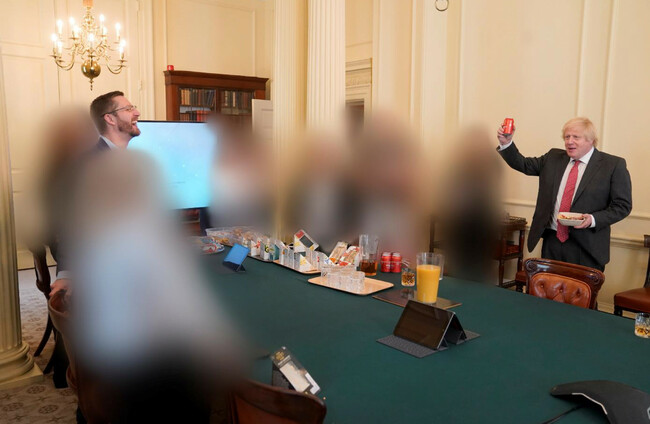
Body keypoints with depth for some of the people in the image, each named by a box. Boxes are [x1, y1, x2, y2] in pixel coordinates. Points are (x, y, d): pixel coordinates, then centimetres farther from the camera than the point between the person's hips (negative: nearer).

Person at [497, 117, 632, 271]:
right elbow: (523, 164, 12)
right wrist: (506, 143, -3)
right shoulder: (553, 157, 11)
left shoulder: (614, 165, -2)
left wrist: (593, 219, -17)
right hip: (552, 241, 4)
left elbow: (622, 205, -2)